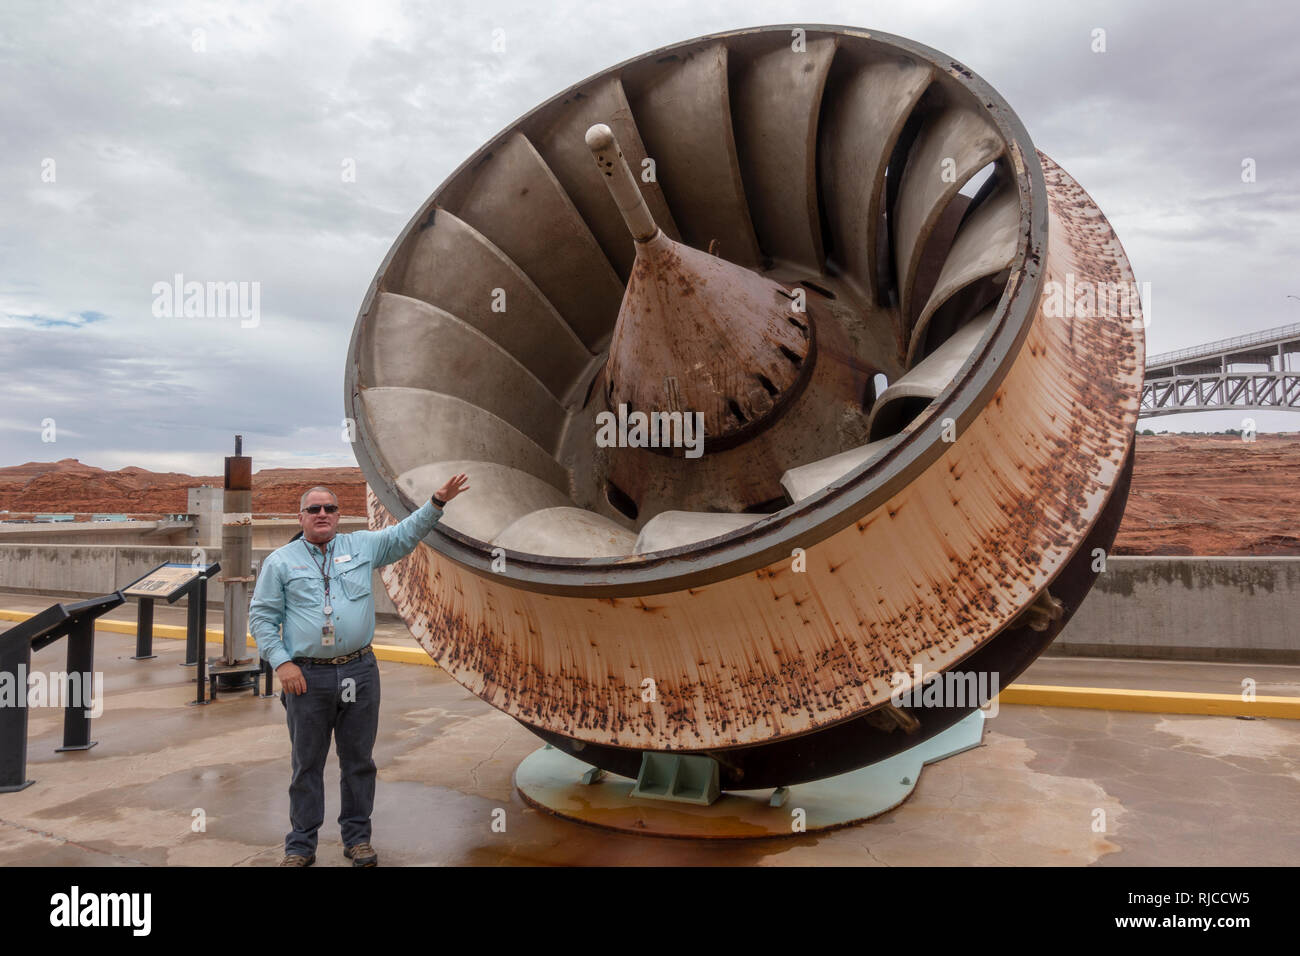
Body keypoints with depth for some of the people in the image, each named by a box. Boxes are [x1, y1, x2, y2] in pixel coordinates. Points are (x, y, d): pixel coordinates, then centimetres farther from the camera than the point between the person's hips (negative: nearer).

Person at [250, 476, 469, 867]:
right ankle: (301, 845, 21)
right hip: (307, 677, -1)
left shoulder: (362, 546, 8)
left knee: (358, 760, 10)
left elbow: (405, 534, 8)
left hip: (359, 672, 2)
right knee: (307, 764, 8)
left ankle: (357, 838, 23)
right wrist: (281, 663, -6)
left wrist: (437, 502, -5)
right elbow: (262, 617, 4)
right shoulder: (280, 561, 4)